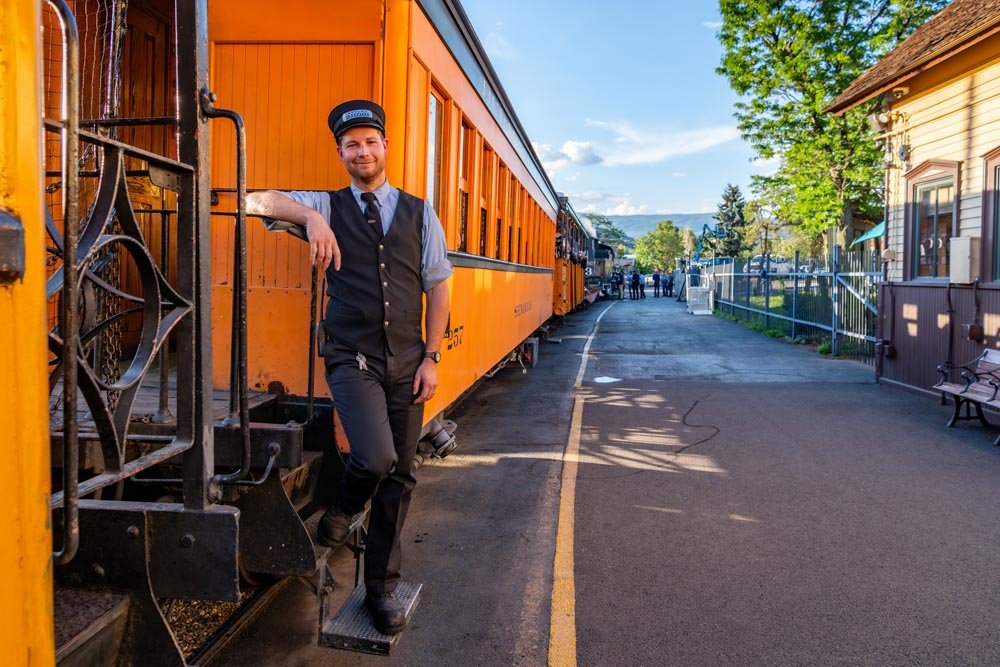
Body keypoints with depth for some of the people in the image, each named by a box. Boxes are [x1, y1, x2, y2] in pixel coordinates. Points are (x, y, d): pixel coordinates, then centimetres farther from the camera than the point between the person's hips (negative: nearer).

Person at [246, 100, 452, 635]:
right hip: (352, 360, -2)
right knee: (376, 457, -23)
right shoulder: (328, 207, 5)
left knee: (399, 476, 7)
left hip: (407, 363, 3)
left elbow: (437, 288, 8)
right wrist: (311, 217, -28)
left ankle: (382, 587, 26)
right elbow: (257, 200, -9)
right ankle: (342, 509, 15)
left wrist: (431, 357, 0)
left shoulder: (419, 213, 9)